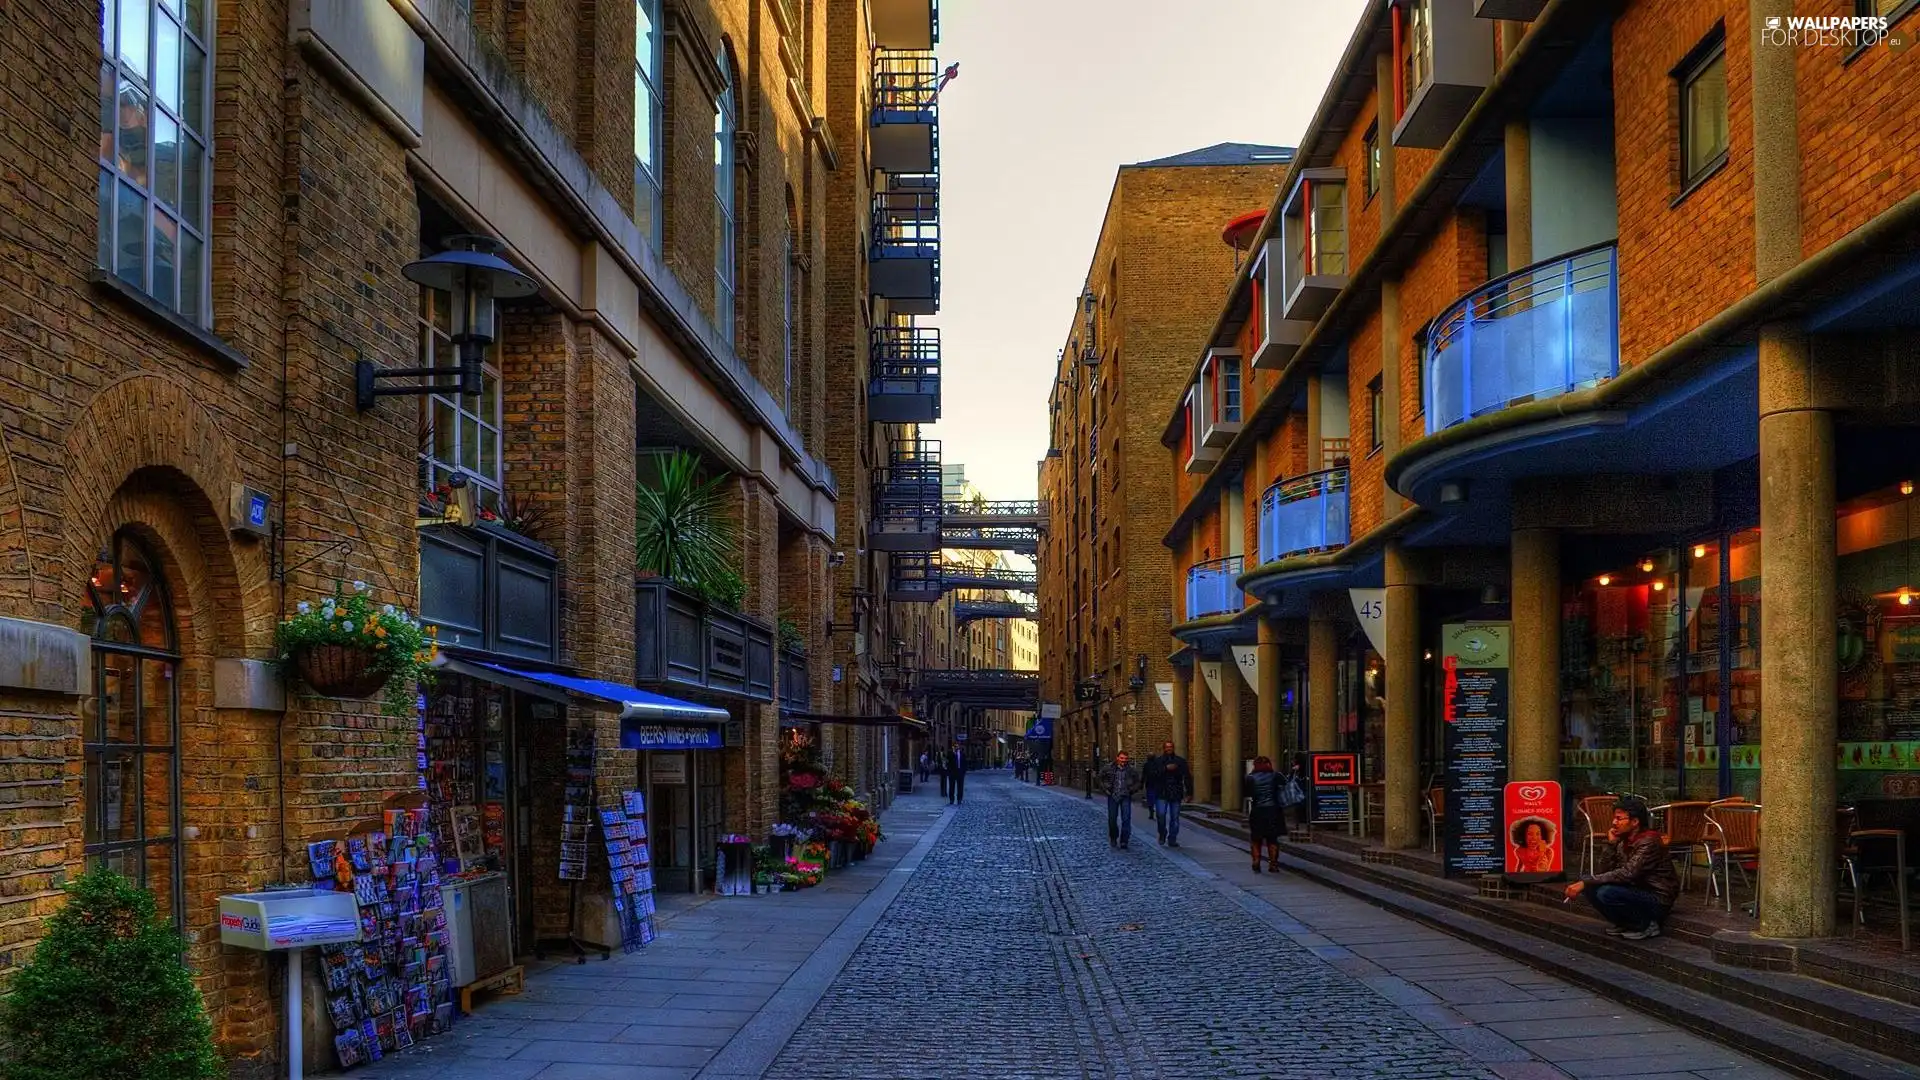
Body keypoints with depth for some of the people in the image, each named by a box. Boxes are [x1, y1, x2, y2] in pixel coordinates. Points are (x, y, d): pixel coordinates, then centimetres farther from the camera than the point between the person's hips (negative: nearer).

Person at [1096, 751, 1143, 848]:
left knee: (1126, 819, -9)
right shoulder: (1109, 768, -2)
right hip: (1113, 796, 1)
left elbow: (1137, 782, 13)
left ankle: (1124, 841, -6)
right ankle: (1113, 839, 24)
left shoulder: (1130, 770, 0)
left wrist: (1132, 790, 2)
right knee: (1112, 819, 5)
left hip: (1125, 797, 0)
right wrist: (1106, 789, 3)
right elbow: (1101, 778, 11)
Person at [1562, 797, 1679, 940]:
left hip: (1658, 900, -8)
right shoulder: (1624, 841, 5)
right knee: (1590, 885, -1)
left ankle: (1646, 925, -8)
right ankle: (1625, 924, 8)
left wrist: (1585, 883, -33)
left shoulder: (1649, 842, -20)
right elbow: (1605, 871, 5)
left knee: (1606, 893, -29)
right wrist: (1610, 845, -9)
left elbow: (1627, 874, -32)